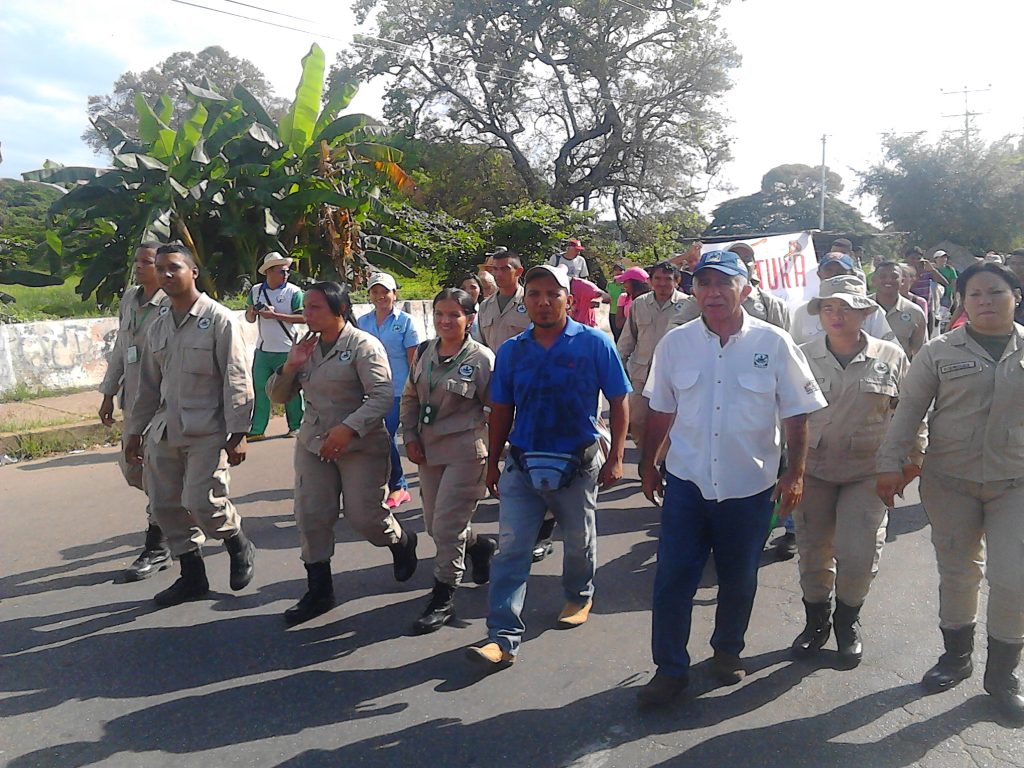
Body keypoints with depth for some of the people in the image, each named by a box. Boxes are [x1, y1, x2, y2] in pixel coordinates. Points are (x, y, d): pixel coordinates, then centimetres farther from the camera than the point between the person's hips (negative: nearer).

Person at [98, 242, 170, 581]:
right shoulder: (129, 298, 11)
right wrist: (109, 393, 18)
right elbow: (120, 350, 18)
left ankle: (156, 549, 12)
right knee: (132, 469, 16)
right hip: (134, 402, 8)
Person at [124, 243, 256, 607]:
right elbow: (148, 384, 19)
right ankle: (192, 575, 24)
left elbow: (236, 380, -11)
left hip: (207, 431, -7)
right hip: (165, 430, 7)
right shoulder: (158, 325, 13)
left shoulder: (219, 319, -7)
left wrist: (238, 433, -15)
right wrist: (134, 431, 18)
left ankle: (239, 547, 16)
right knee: (164, 504, 8)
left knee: (202, 502, -14)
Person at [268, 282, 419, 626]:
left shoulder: (364, 345, -13)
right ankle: (319, 590, 17)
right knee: (310, 516, 2)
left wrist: (348, 428, -30)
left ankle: (402, 542, 33)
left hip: (360, 443, -6)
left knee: (364, 515, -2)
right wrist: (290, 367, -8)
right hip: (313, 443, 6)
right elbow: (277, 396, 12)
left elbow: (383, 396, -20)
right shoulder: (305, 347, 8)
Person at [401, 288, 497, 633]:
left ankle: (443, 600, 14)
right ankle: (482, 545, 44)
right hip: (429, 451, 7)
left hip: (466, 453, -6)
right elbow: (410, 398, 15)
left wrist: (495, 454, -7)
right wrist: (410, 437, 5)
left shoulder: (481, 358, -11)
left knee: (446, 527, -5)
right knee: (434, 525, 15)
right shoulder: (425, 352, 6)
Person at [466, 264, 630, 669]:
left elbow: (619, 401, -2)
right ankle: (503, 637, 1)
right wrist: (493, 464, 10)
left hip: (578, 465, -2)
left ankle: (580, 597, 46)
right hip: (522, 466, 2)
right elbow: (501, 411, 9)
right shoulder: (511, 350, 3)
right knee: (511, 548, -4)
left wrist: (615, 458, -6)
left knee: (578, 541, 17)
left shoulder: (594, 343, -6)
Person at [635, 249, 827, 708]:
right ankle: (670, 669, 17)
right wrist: (648, 466, 12)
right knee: (672, 579, 1)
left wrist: (795, 472, -5)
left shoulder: (773, 344, -5)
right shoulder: (675, 343, 0)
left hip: (750, 485, 0)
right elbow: (660, 412, 9)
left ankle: (728, 651, 39)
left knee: (739, 580, 15)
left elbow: (797, 414, 0)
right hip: (687, 481, 1)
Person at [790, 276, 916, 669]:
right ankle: (817, 621, 33)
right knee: (813, 552, 9)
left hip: (868, 474, -1)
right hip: (813, 471, 1)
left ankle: (847, 621, 25)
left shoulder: (891, 357, 1)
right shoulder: (802, 357, 1)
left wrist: (914, 455, 0)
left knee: (859, 555, -5)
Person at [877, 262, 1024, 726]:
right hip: (950, 482, 0)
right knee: (957, 572, 10)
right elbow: (908, 409, -2)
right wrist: (891, 464, -8)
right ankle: (957, 656, 32)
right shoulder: (939, 352, 0)